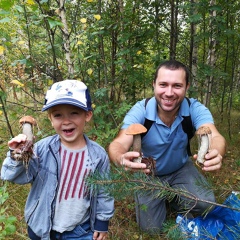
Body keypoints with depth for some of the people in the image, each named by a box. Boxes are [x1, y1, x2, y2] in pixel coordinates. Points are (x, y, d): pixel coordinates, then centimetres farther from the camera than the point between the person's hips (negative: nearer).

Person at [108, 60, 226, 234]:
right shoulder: (140, 111, -27)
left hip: (181, 169, 1)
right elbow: (119, 144, -38)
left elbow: (214, 137, -39)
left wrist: (216, 153, -65)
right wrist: (122, 159, -64)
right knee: (151, 228, -5)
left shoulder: (195, 109, -23)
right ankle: (164, 198, 26)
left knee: (205, 204, -23)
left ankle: (174, 198, 12)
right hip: (148, 174, -1)